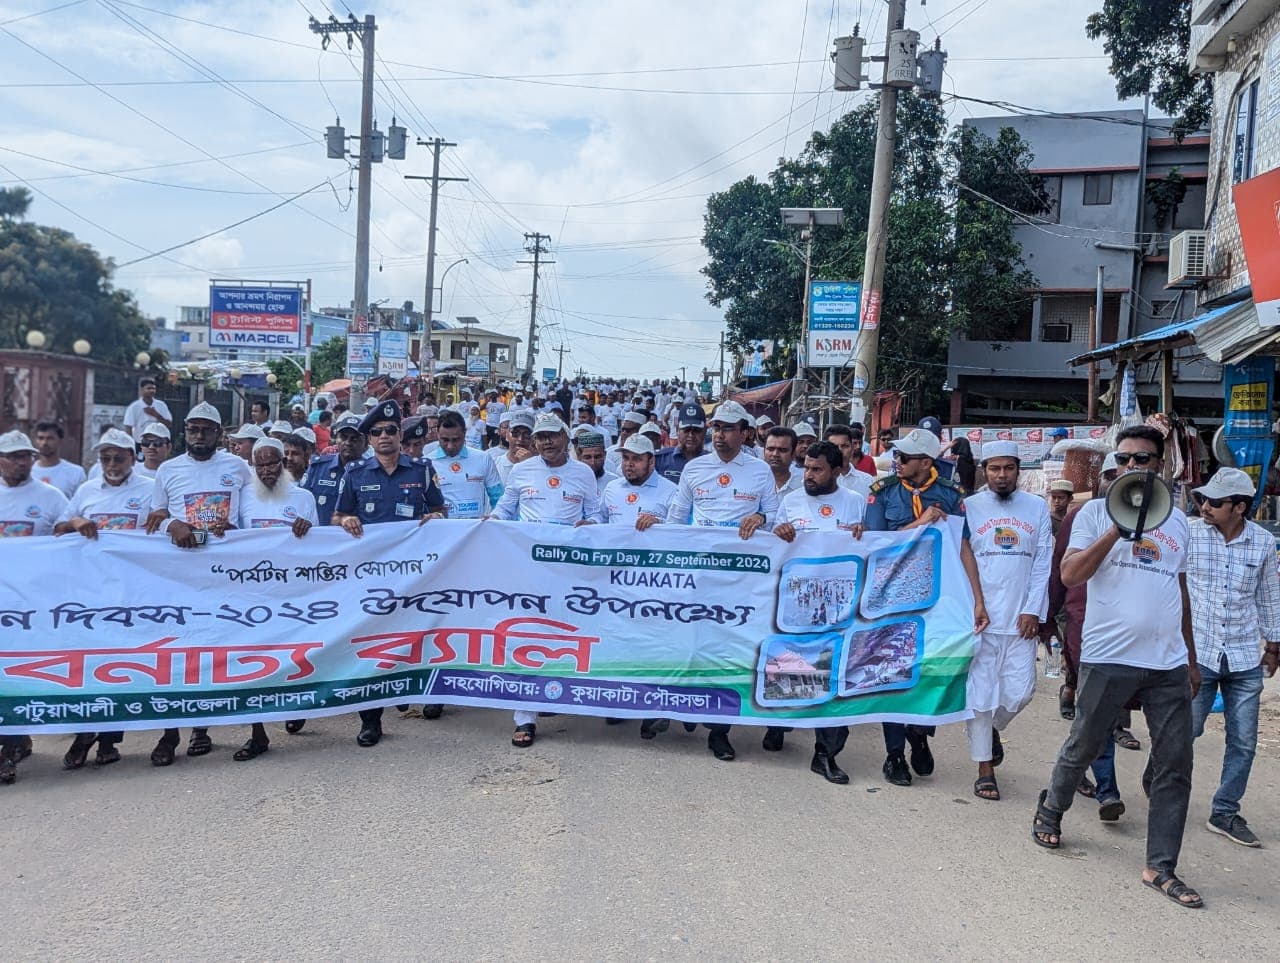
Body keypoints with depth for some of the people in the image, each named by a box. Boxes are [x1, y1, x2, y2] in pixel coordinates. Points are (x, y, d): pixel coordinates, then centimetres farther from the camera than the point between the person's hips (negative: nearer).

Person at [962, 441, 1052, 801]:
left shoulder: (1037, 507, 7)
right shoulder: (968, 507, 2)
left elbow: (1043, 562, 5)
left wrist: (1033, 610, -3)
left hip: (1021, 618, 2)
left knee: (1020, 691, 2)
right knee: (980, 691, 1)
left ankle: (992, 728, 34)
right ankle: (985, 768, 13)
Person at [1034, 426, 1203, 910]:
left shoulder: (1177, 520, 14)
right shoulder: (1096, 512, 1)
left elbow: (1181, 593, 21)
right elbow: (1070, 575, -11)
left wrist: (1191, 660, 20)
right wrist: (1119, 528, -18)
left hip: (1169, 662, 4)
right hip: (1108, 657, -4)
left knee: (1175, 765, 2)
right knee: (1083, 747, 9)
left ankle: (1161, 866, 11)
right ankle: (1051, 808, 35)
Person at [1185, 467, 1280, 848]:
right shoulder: (1188, 534, -9)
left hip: (1245, 660, 3)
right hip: (1197, 653, -3)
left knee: (1244, 742, 7)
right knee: (1186, 731, 2)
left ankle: (1226, 813, 22)